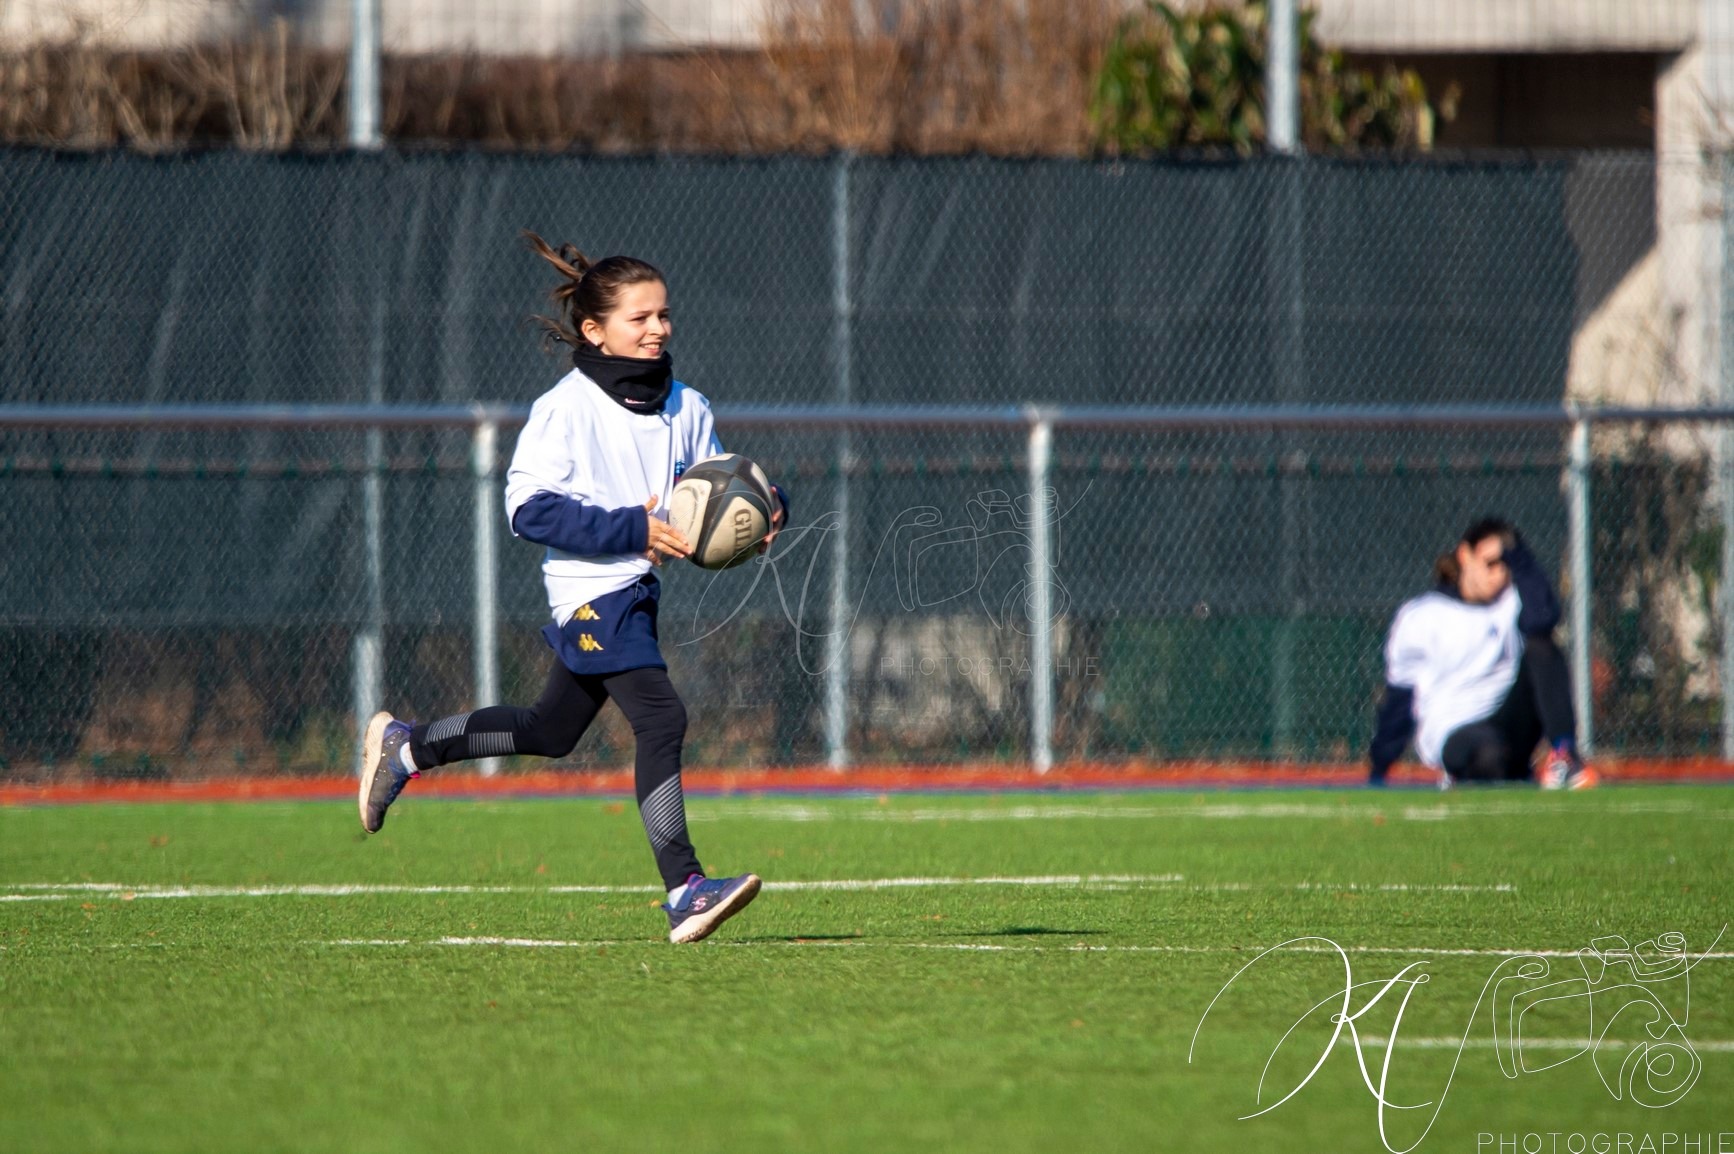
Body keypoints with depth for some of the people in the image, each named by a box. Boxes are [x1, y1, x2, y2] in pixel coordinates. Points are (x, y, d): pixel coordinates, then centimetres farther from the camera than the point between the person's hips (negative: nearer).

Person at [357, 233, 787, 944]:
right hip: (593, 591, -9)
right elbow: (530, 509, -16)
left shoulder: (687, 408, 9)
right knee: (660, 720, -21)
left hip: (636, 590, 9)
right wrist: (631, 530, -23)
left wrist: (762, 509, -6)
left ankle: (403, 747, 39)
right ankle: (684, 895, -25)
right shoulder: (565, 410, -12)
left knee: (553, 730, 21)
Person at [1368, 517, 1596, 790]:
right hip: (1451, 735, -3)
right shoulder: (1421, 616, 1)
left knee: (1539, 645, -20)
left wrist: (1516, 555, -17)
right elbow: (1399, 697, 4)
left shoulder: (1512, 601, 6)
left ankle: (1563, 755, -28)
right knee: (1489, 751, -40)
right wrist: (1378, 772, 3)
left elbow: (1541, 619, -19)